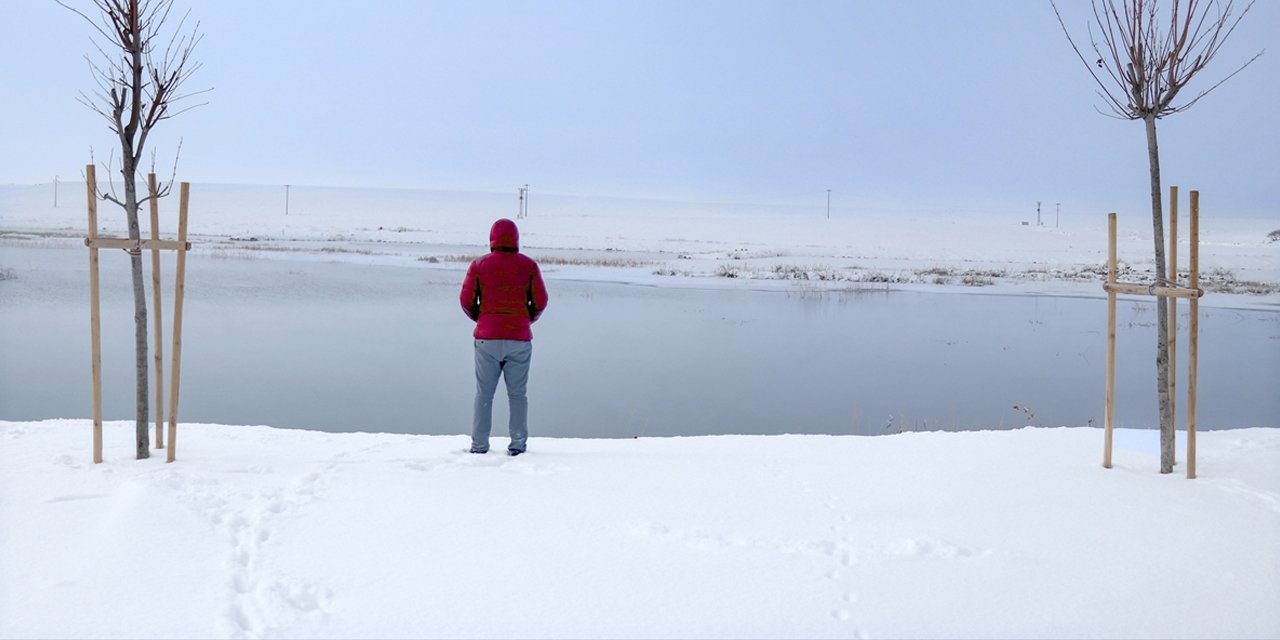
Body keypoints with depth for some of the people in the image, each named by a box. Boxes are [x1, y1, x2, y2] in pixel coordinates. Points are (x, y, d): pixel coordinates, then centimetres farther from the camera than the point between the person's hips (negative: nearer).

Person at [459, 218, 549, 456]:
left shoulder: (479, 265, 1)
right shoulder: (528, 265, 0)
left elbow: (466, 300, -1)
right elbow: (541, 301, -1)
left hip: (487, 338, 0)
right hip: (519, 338, 0)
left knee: (484, 394, 8)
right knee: (517, 394, 8)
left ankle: (479, 445, 7)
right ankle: (518, 444, 6)